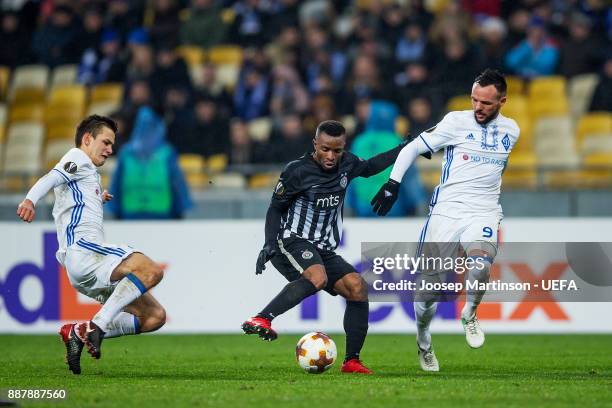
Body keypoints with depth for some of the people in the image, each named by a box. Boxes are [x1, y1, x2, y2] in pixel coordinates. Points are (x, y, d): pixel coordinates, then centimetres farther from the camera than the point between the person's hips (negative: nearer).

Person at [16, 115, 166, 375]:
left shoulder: (87, 173, 34)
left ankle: (78, 332, -6)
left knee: (155, 316, -1)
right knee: (152, 271, -30)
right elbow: (51, 178, -15)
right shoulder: (78, 159, 6)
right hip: (82, 249, -9)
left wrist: (96, 200, 62)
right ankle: (98, 326, -30)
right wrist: (30, 200, -34)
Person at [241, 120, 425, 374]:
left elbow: (369, 167, 31)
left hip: (323, 251, 7)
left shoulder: (346, 164, 8)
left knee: (358, 288, -10)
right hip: (292, 241, -7)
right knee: (318, 278, -37)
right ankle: (260, 320, -45)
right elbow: (275, 208, -2)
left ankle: (352, 361, -4)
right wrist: (269, 244, -14)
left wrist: (404, 149, 28)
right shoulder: (297, 171, -10)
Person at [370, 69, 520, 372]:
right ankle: (423, 344, 23)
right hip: (447, 211, -1)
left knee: (480, 265, -31)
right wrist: (393, 182, -9)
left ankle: (470, 315, -1)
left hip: (484, 213, 1)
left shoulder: (511, 130, 11)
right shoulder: (457, 121, -1)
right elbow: (413, 148, 0)